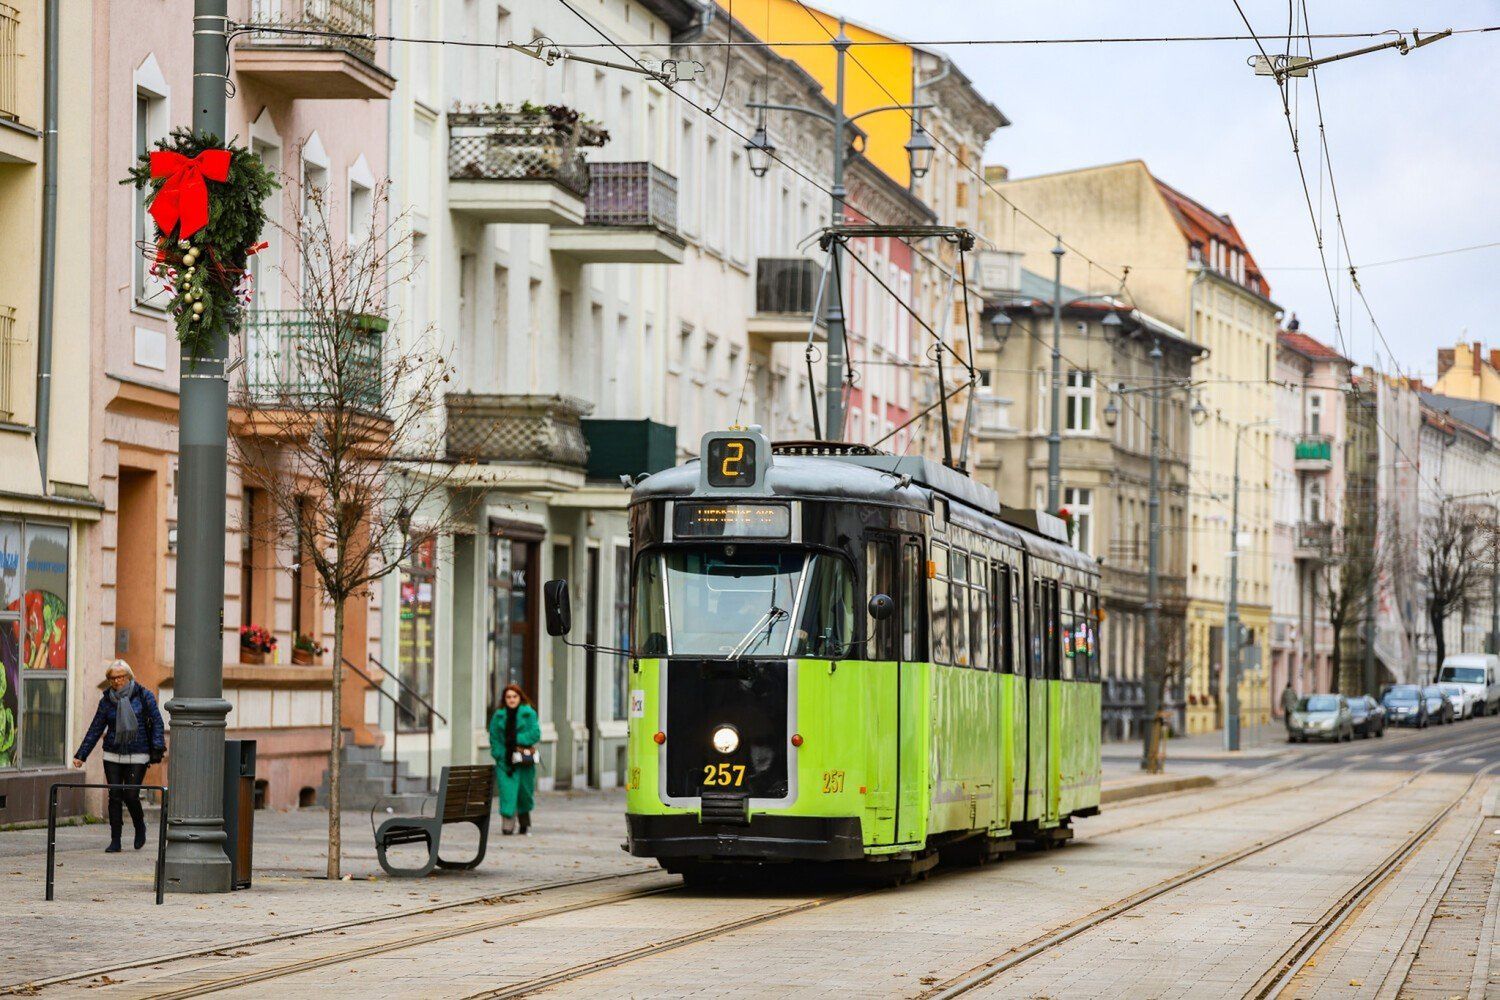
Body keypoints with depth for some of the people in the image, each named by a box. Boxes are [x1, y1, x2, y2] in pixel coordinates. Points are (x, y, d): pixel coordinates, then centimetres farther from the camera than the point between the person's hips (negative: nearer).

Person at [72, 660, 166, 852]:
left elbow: (157, 722, 0)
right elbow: (95, 730, 9)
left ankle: (140, 828, 21)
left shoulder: (143, 696, 0)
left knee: (131, 795, -7)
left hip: (137, 756, -3)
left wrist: (158, 748, -12)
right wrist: (81, 755, 5)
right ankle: (115, 841, 5)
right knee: (115, 796, -1)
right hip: (112, 756, 3)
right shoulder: (106, 701, 7)